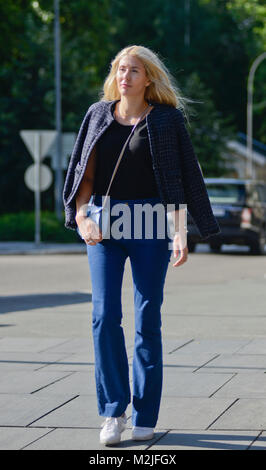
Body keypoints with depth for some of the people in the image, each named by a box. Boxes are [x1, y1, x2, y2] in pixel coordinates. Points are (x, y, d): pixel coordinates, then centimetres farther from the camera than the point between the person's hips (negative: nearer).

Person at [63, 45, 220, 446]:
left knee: (147, 318, 0)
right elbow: (83, 174, 10)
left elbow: (179, 180, -2)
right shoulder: (98, 115, 10)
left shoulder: (166, 120, 1)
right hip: (104, 221, 2)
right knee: (105, 315, -7)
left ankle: (145, 417, 9)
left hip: (150, 223, -2)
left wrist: (180, 232, -11)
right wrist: (82, 218, -5)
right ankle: (113, 411, 2)